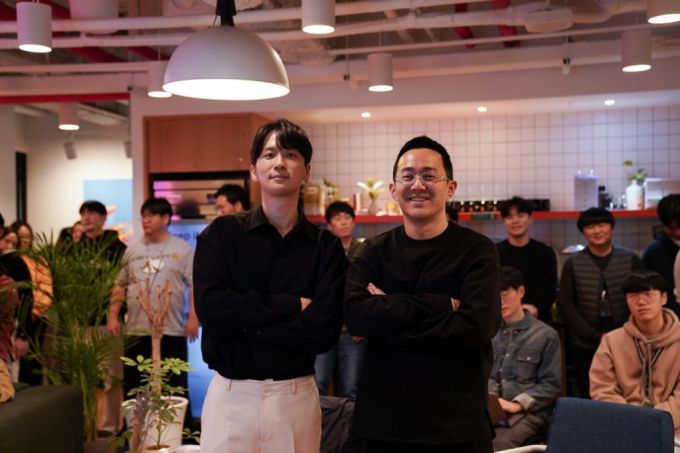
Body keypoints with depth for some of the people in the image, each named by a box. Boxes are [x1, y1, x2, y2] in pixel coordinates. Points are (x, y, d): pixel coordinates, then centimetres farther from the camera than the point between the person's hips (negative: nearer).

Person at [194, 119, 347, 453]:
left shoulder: (326, 246, 0)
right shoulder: (221, 234, -1)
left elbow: (323, 332, -11)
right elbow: (210, 309, -14)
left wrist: (242, 320, -14)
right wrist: (292, 304, -14)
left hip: (296, 396, 1)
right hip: (231, 395, -1)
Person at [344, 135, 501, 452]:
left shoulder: (477, 251, -4)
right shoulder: (374, 251, 3)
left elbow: (476, 326, -19)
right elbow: (355, 316, -14)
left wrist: (388, 313, -15)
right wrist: (441, 304, -20)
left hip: (457, 423, -2)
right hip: (383, 419, 2)